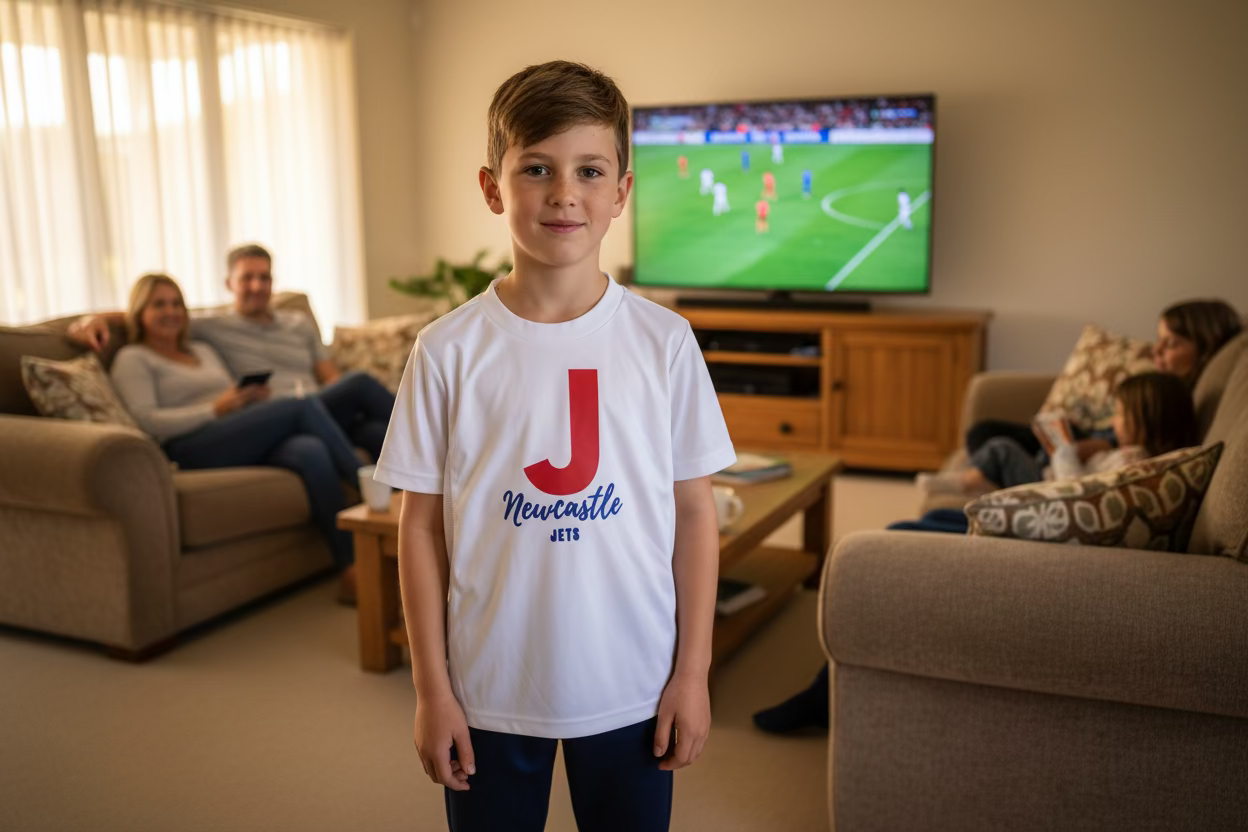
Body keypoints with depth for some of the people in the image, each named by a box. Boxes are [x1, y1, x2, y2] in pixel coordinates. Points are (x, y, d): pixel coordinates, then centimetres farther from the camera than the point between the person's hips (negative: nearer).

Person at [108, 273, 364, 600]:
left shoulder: (203, 351, 34)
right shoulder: (133, 359, 13)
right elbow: (147, 421, -4)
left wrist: (256, 396, 3)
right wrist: (216, 409, -13)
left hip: (249, 447, 6)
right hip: (193, 449, -6)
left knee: (312, 452, -30)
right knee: (304, 405, -24)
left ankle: (351, 568, -37)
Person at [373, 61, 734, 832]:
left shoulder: (664, 342, -6)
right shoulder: (449, 351, -8)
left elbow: (695, 511, -1)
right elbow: (422, 524, -3)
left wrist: (694, 671, -1)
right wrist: (432, 689, -2)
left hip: (634, 687, 1)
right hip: (490, 688, 0)